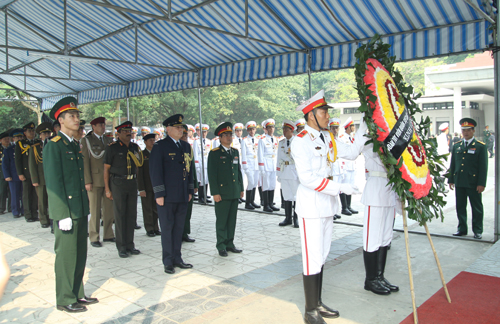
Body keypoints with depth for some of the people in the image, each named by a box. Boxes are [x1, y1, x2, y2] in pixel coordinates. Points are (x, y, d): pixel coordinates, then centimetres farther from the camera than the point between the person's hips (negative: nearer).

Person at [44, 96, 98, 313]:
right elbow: (53, 183, -16)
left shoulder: (74, 145, 15)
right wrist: (63, 214, -19)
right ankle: (65, 300, 17)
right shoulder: (53, 145, -11)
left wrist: (85, 208, 16)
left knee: (80, 254, 15)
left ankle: (77, 295, 28)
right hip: (66, 211, -8)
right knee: (66, 255, 3)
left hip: (80, 210, 8)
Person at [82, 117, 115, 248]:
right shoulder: (87, 140, 2)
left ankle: (108, 235, 19)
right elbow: (85, 161, -4)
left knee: (109, 209, 8)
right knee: (95, 211, -1)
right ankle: (94, 238, 9)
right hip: (95, 181, -4)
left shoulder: (109, 140, 15)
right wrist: (87, 181, -11)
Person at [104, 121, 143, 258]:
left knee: (132, 214, 8)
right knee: (120, 216, 0)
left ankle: (130, 245, 19)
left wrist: (137, 154, 3)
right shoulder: (112, 148, -3)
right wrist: (107, 189, -6)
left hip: (132, 183, 5)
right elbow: (106, 168, -4)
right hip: (118, 183, -5)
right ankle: (121, 247, 9)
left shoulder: (134, 147, 11)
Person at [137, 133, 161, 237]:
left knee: (156, 209, 8)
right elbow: (139, 173, -5)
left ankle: (155, 228, 18)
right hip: (146, 187, -4)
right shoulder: (141, 155, -1)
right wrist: (141, 189, -11)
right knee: (147, 209, 2)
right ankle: (149, 229, 12)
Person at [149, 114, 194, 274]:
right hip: (167, 196, -6)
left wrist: (190, 191, 13)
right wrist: (159, 194, -13)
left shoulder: (186, 146, 14)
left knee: (179, 228, 12)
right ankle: (168, 262, 13)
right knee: (167, 228, 3)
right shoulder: (160, 146, -6)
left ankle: (177, 259, 22)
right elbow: (155, 171, -9)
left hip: (183, 196, 6)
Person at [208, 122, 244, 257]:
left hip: (234, 193, 6)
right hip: (222, 193, -6)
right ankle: (221, 246, 13)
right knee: (221, 220, 2)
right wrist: (215, 193, -13)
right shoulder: (214, 153, -6)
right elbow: (212, 174, -9)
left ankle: (230, 243, 22)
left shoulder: (235, 152, 13)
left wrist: (241, 188, 14)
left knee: (232, 219, 11)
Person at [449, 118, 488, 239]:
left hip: (473, 183, -4)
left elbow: (483, 166, -5)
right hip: (459, 182, 4)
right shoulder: (456, 146, 10)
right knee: (460, 207, 11)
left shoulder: (480, 146, -2)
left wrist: (481, 183, -11)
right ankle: (462, 229, 22)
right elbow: (452, 164, 13)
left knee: (476, 207, 6)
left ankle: (477, 231, 17)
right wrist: (451, 179, 9)